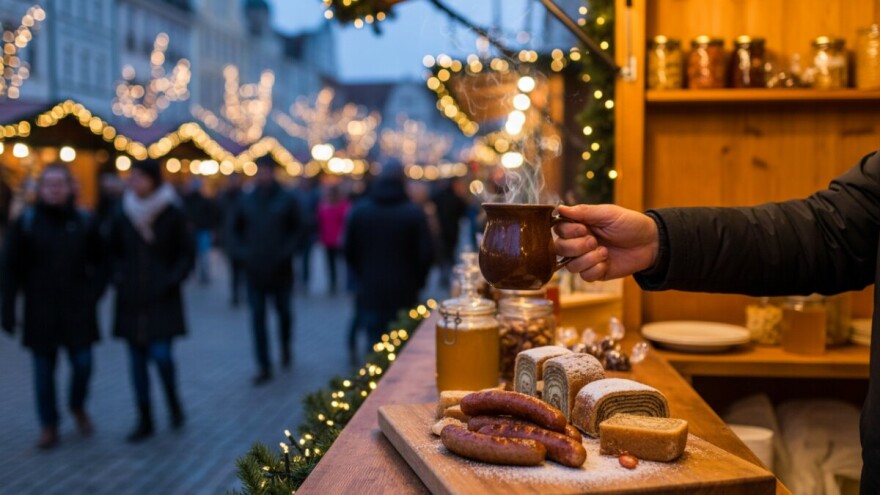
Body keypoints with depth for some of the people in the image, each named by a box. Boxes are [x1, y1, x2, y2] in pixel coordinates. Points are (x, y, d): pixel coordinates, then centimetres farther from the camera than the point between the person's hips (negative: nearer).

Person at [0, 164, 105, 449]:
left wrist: (94, 293, -7)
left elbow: (98, 263, 7)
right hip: (40, 311, -1)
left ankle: (78, 407, 32)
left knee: (83, 364, 3)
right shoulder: (26, 222, -2)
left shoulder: (84, 222, 0)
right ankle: (49, 425, 22)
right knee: (44, 370, 6)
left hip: (77, 309, 1)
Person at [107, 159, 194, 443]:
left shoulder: (173, 214, -5)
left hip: (162, 299, -3)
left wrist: (172, 280, -11)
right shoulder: (124, 215, 4)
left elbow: (187, 254, 1)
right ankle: (144, 421, 16)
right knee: (137, 360, 5)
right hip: (131, 299, 3)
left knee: (161, 354, -10)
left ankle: (174, 403, 19)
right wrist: (119, 277, 2)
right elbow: (113, 252, 17)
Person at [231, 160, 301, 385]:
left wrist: (285, 252, -11)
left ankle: (285, 347, 39)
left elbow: (296, 229, 0)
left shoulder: (286, 200, -1)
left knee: (284, 312, 11)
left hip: (280, 269, -1)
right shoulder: (247, 201, 5)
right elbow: (236, 229, 13)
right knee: (257, 317, -1)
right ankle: (264, 366, 3)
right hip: (255, 270, 1)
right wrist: (244, 252, -1)